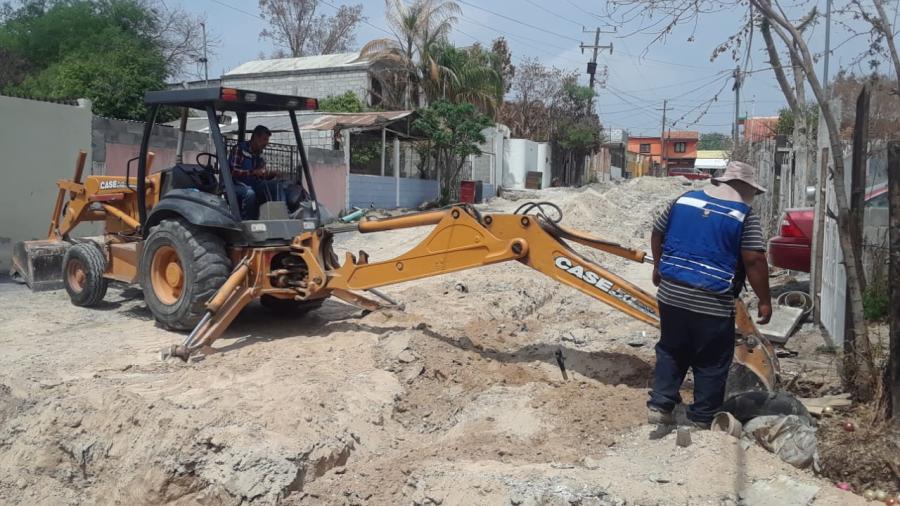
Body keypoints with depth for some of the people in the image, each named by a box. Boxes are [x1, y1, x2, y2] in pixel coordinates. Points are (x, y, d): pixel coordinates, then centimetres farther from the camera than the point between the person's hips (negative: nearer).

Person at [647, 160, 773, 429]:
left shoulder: (684, 200, 10)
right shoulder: (745, 216, -6)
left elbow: (657, 233, 17)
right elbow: (754, 261, -11)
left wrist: (658, 266, 30)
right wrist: (765, 301, -3)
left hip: (671, 294, 5)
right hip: (712, 304, -5)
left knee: (670, 352, 19)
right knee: (711, 364, 10)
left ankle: (659, 406, 17)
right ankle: (702, 419, 17)